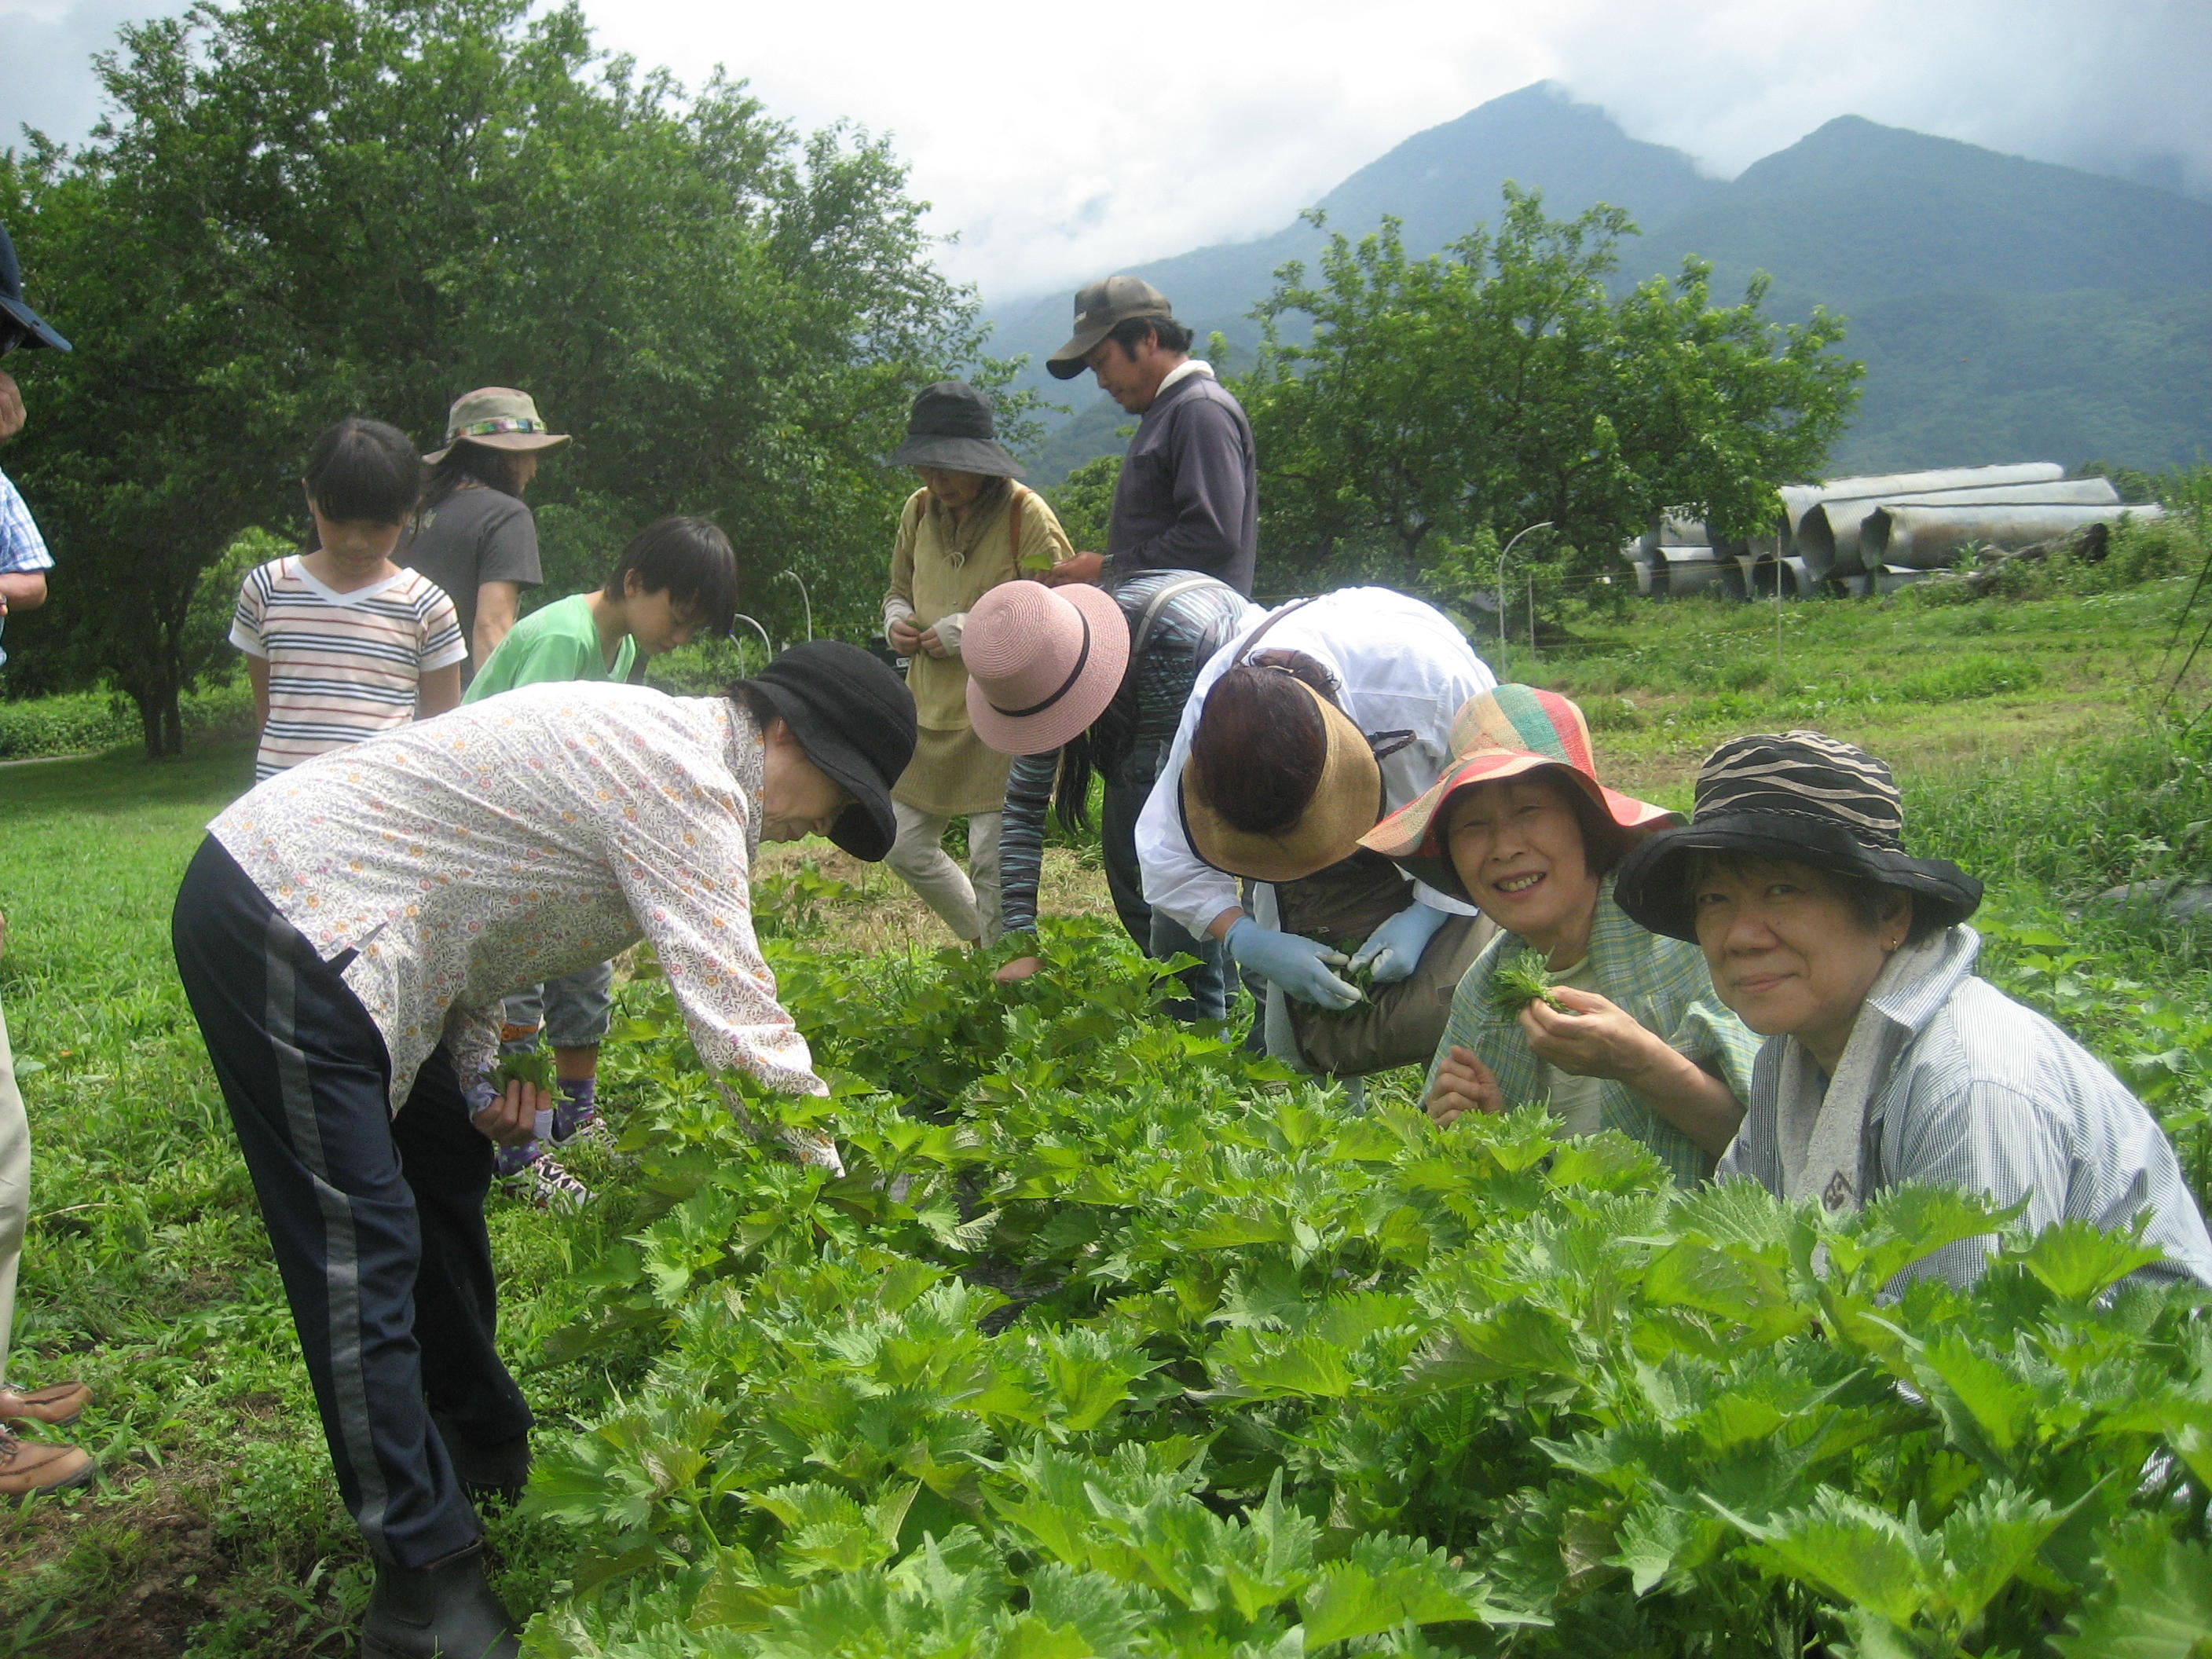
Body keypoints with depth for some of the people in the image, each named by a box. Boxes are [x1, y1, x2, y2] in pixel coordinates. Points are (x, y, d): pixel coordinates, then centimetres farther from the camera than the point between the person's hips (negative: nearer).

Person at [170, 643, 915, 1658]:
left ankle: (486, 1446, 37)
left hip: (317, 911, 11)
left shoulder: (654, 741, 10)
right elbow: (738, 1022, -26)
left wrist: (479, 1074, 6)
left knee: (446, 1178, 20)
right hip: (273, 927, -11)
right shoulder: (688, 783, -21)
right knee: (361, 1251, -8)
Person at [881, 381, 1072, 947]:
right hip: (931, 709, 7)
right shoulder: (918, 510, 7)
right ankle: (983, 943, 33)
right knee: (905, 847, 10)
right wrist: (896, 618, -1)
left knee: (992, 860, -5)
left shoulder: (1026, 515, -12)